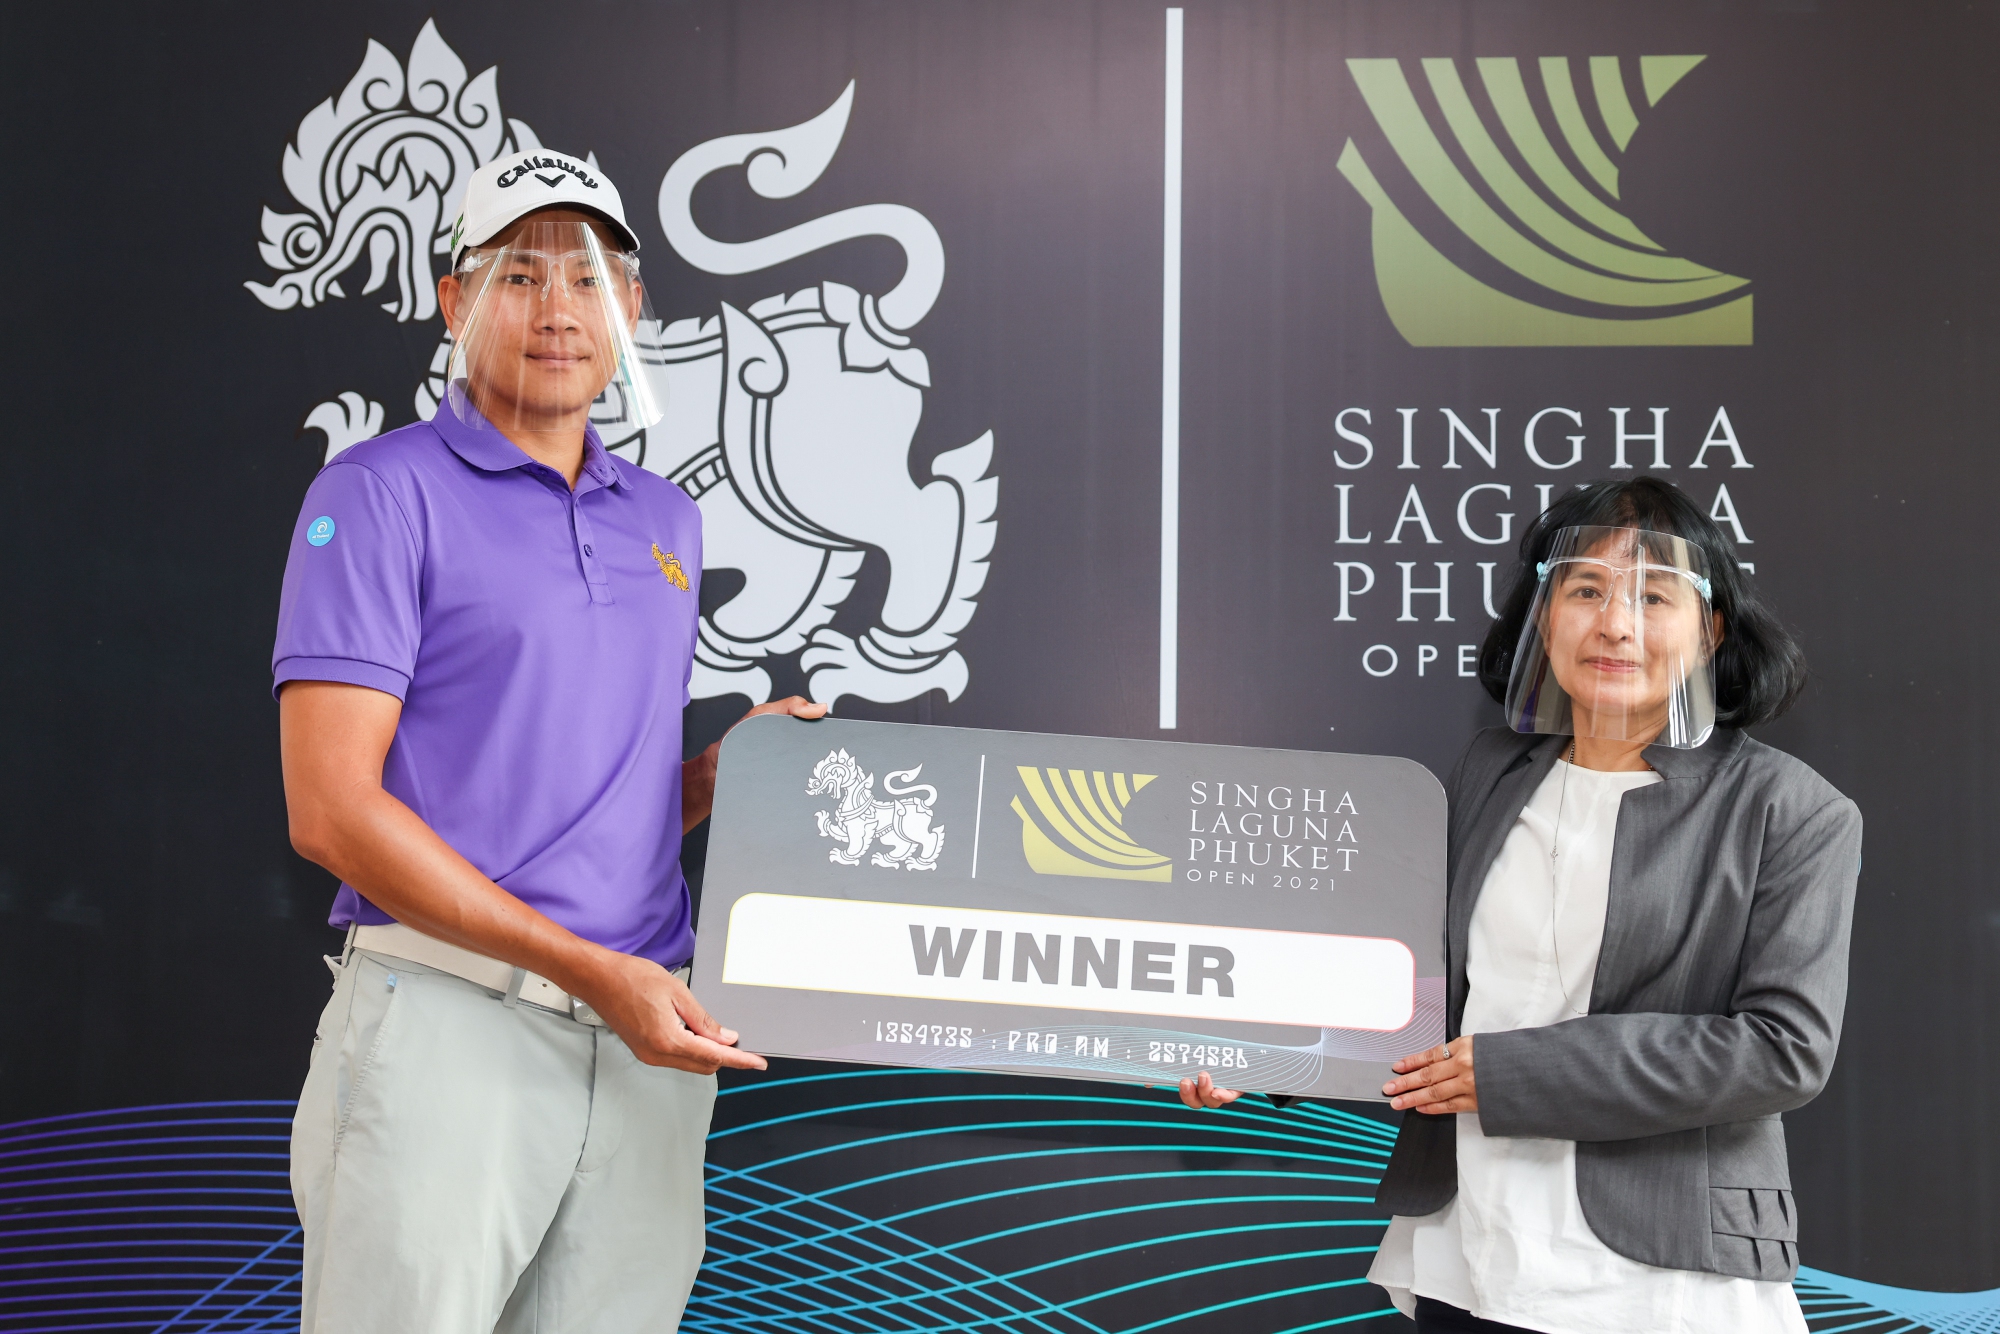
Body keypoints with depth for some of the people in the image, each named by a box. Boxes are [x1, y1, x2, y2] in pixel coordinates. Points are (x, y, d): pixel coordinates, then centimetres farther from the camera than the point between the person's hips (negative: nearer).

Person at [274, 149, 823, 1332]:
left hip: (648, 1036, 6)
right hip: (450, 1012, -5)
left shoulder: (667, 519, 16)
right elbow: (333, 807, -11)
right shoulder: (382, 494, -3)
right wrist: (592, 972, -15)